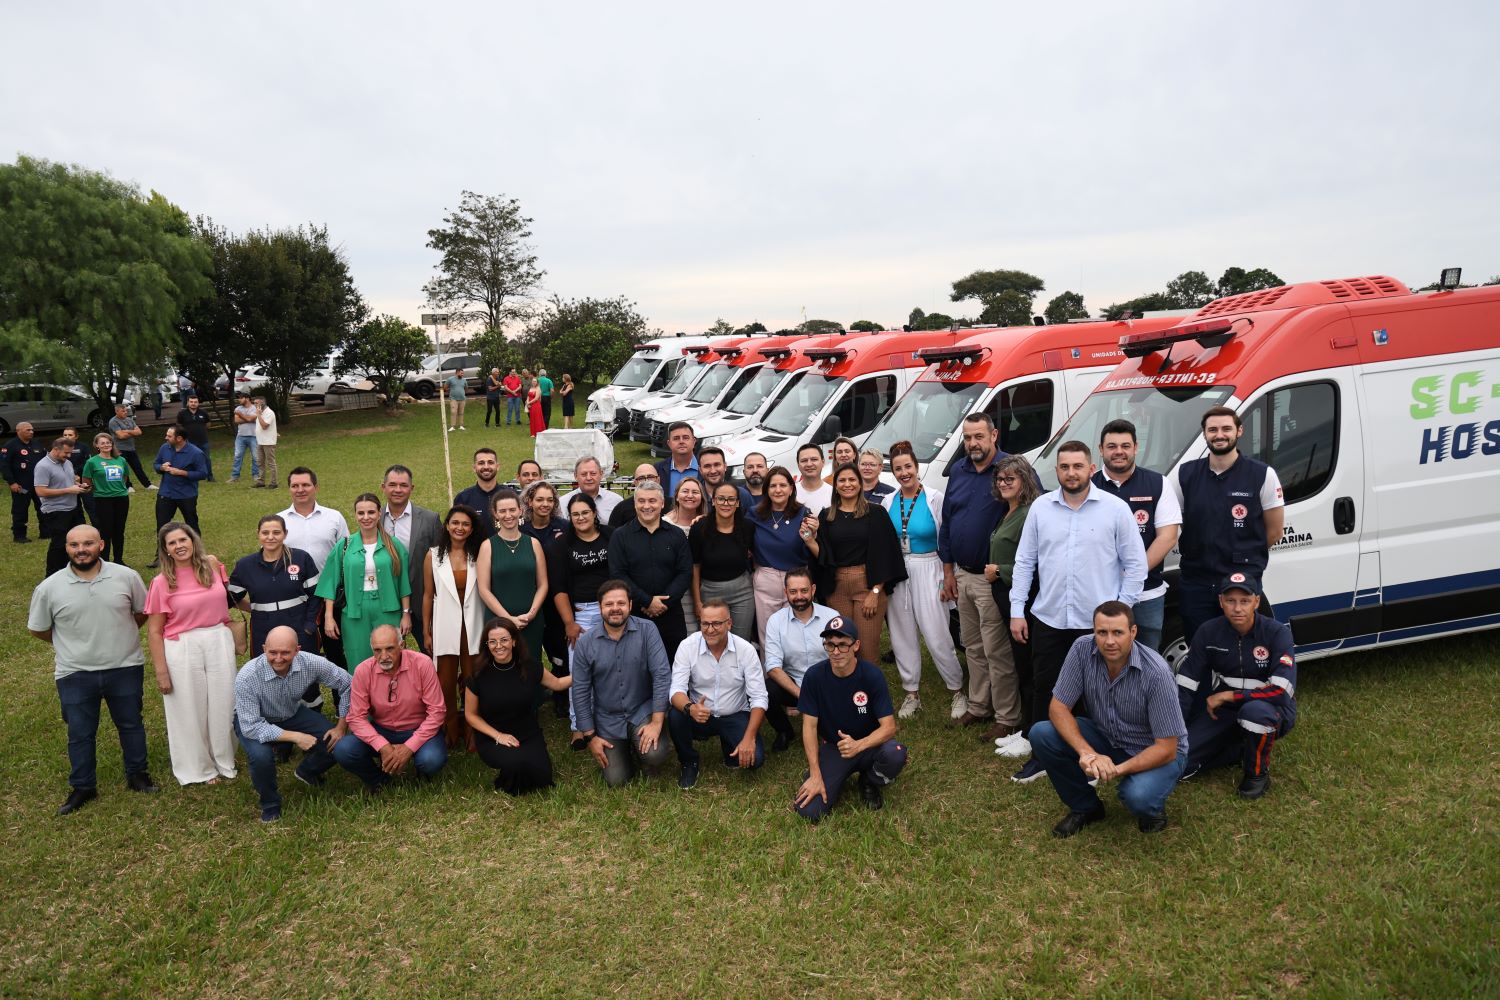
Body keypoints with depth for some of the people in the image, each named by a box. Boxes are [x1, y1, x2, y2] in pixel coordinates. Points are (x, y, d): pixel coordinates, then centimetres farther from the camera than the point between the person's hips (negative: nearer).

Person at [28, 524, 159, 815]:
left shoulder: (127, 577, -9)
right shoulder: (49, 588, -10)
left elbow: (142, 612, 7)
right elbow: (37, 629, 6)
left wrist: (120, 635, 8)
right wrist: (71, 643, 11)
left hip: (125, 668, 0)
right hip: (75, 674, 0)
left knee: (131, 724, 15)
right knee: (80, 733, 12)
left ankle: (137, 775, 33)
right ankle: (82, 788, 29)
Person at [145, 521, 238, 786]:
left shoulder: (212, 565, 0)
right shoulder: (162, 583, -9)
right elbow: (154, 630, -5)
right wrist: (161, 670, -7)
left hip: (220, 644, 3)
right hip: (182, 650, -3)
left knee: (222, 705, 13)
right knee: (189, 710, 10)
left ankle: (224, 760, 33)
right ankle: (198, 768, 28)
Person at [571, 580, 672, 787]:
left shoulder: (647, 631, -14)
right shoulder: (585, 643, -8)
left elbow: (662, 675, -16)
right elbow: (580, 692, -2)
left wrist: (657, 722, -21)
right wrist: (590, 737, -3)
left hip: (643, 710, -1)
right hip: (607, 719, 2)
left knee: (655, 755, -27)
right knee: (616, 781, -3)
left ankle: (639, 749, 11)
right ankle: (622, 751, 31)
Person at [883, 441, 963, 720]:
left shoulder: (935, 498, -6)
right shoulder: (887, 502, 5)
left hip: (927, 571, -4)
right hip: (896, 573, 4)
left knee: (937, 636, -5)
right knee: (903, 634, 9)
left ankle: (957, 691, 13)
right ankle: (911, 694, 22)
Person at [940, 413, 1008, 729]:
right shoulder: (958, 471, 8)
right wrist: (948, 571, 12)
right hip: (962, 576, 7)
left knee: (997, 651, -1)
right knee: (972, 646, 17)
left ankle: (1009, 717, 11)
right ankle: (979, 707, 30)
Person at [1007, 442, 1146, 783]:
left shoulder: (1116, 509, -4)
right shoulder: (1040, 507, 4)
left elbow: (1135, 564, 0)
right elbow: (1024, 562, 7)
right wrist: (1017, 611, 4)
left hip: (1098, 623, -2)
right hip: (1047, 618, 3)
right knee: (1043, 689, 10)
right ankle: (1042, 755, 24)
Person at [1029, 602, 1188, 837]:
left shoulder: (1156, 672, -29)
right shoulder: (1082, 649, -19)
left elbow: (1166, 748, -24)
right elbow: (1058, 708, -15)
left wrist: (1118, 770, -36)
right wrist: (1086, 753, -31)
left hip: (1155, 752, -4)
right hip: (1107, 739, 4)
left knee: (1137, 796, -35)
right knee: (1041, 734, -19)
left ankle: (1152, 807, 5)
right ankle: (1085, 807, 5)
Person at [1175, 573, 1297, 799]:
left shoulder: (1277, 632, -17)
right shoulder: (1209, 632, -8)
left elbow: (1282, 690, -26)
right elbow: (1185, 685, -8)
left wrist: (1227, 696, -22)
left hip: (1273, 710, -3)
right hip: (1224, 711, 3)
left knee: (1254, 710, -40)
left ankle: (1258, 772, -10)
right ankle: (1243, 747, 12)